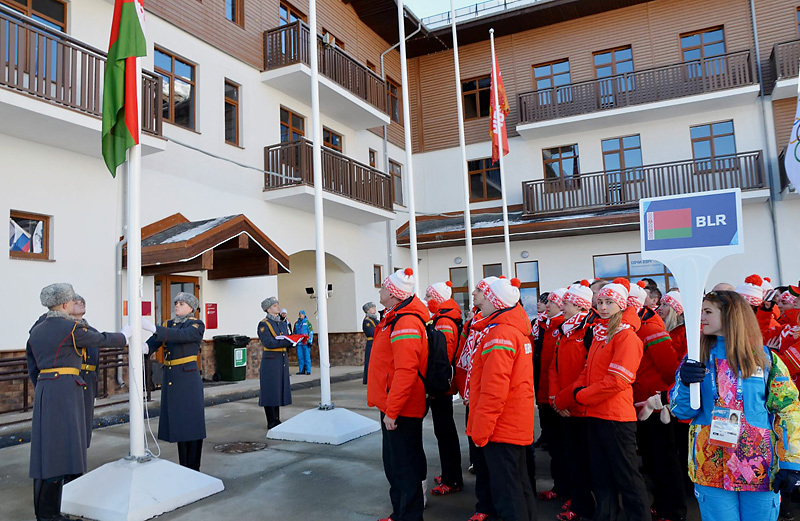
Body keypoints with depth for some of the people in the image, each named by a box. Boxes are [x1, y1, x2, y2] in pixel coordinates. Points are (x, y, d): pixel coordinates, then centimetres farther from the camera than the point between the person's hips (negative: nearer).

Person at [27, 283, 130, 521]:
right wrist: (123, 336, 23)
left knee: (46, 450, 9)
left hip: (44, 393, 8)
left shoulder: (36, 332, 15)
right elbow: (101, 339, 5)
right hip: (66, 391, -8)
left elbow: (33, 370, 18)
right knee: (60, 450, -7)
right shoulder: (71, 328, -9)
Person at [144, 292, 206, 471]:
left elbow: (181, 335, -24)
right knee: (177, 422, 11)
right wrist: (145, 347, -27)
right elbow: (154, 341, -3)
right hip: (170, 378, 6)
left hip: (188, 377, -6)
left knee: (191, 421, -1)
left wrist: (153, 328, -33)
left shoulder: (197, 325, -4)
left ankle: (193, 469, 8)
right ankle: (183, 467, 22)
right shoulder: (168, 324, 13)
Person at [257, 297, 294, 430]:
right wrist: (287, 341, -23)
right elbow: (268, 343, -19)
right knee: (270, 389, -3)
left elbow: (288, 341, 13)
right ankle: (271, 423, 5)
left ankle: (277, 420, 18)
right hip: (270, 360, -7)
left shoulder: (283, 323, 15)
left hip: (282, 359, 7)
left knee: (280, 388, 10)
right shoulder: (263, 324, -7)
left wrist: (294, 341, -8)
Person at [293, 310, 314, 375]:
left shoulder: (307, 322, 1)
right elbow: (294, 333, 21)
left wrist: (310, 341, -9)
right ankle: (301, 370, 11)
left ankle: (308, 371, 1)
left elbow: (311, 332, -2)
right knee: (300, 357, 4)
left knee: (307, 357, -3)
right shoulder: (296, 323, 14)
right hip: (298, 343, 4)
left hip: (306, 342, -4)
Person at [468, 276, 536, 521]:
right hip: (518, 424, 10)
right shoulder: (518, 330, 10)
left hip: (501, 427, -10)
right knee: (519, 484, 19)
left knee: (506, 492, 0)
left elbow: (494, 390, -25)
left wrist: (480, 429, -17)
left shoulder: (499, 334, -20)